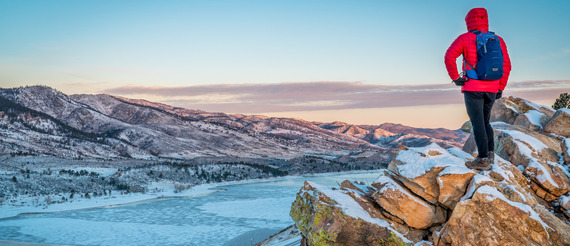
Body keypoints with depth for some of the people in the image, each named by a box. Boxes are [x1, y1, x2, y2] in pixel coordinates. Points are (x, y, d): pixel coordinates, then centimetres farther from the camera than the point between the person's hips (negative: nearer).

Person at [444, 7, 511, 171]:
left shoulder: (465, 38, -3)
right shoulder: (498, 40, 9)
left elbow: (449, 57, -15)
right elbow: (506, 66, 7)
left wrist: (455, 77, -7)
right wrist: (500, 88, 13)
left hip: (472, 88, -5)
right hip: (492, 89, 5)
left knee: (477, 123, -4)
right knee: (485, 121, 19)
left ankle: (483, 160, -6)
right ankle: (490, 154, 14)